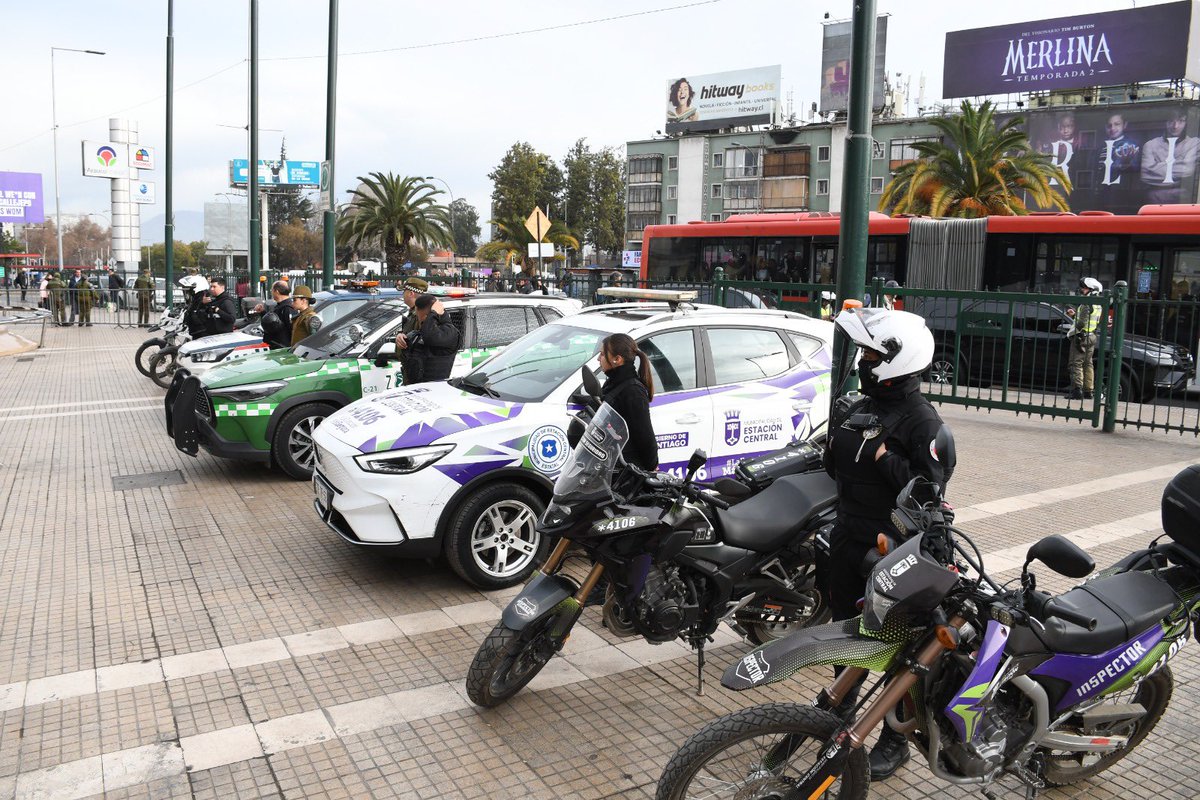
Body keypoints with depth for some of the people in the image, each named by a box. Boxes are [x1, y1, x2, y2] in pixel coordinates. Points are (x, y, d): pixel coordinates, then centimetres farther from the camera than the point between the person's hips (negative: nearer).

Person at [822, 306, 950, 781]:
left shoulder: (920, 419, -14)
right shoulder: (858, 409, 11)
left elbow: (930, 488, -22)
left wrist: (882, 456, -24)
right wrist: (836, 437, 1)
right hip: (848, 537, 8)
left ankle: (895, 740, 17)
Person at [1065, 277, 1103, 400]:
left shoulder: (1086, 303, -15)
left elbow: (1082, 322, -23)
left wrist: (1071, 331, -12)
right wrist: (1075, 313, 19)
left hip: (1081, 336, -9)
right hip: (1092, 336, 9)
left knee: (1076, 363, -8)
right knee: (1088, 363, 12)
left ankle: (1077, 390, -14)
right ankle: (1088, 391, 14)